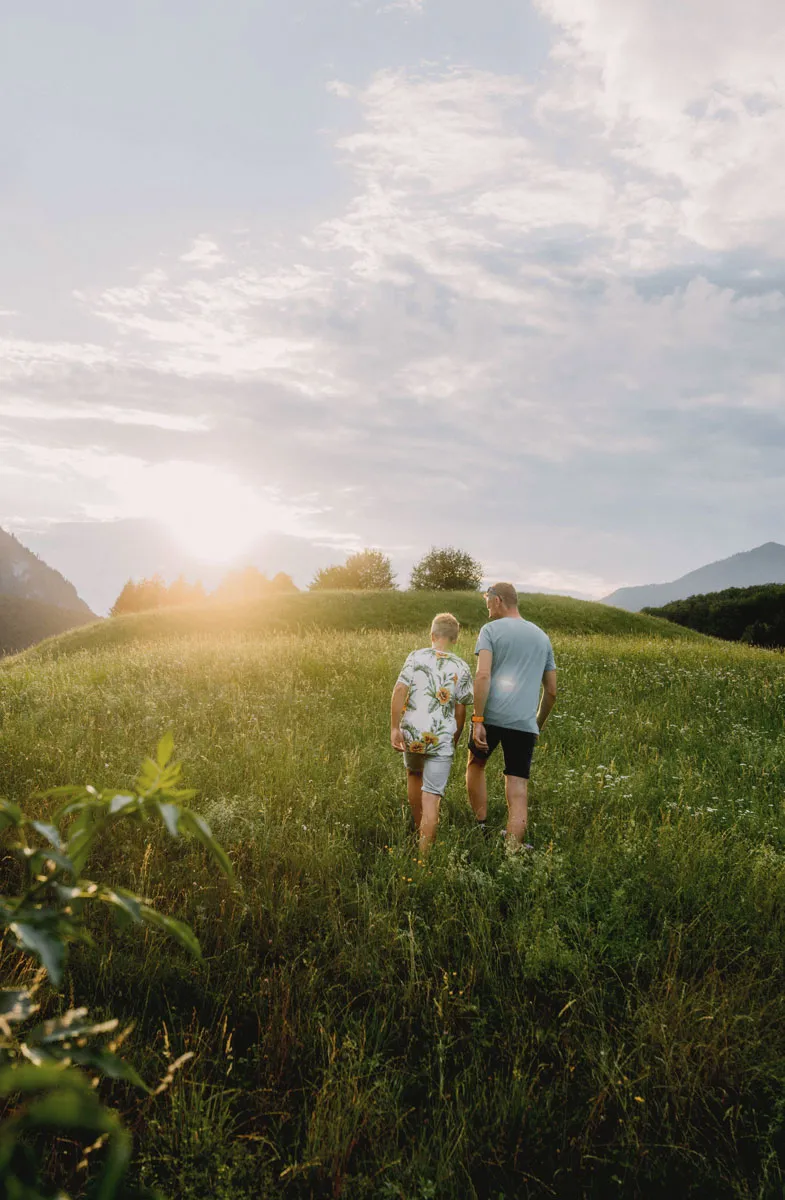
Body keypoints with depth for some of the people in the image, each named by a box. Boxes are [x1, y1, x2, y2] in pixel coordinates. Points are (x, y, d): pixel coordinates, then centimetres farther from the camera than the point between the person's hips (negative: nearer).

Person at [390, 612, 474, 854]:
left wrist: (394, 728, -7)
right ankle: (424, 851, -4)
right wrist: (456, 738, 18)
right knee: (432, 797, 0)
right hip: (441, 738, -2)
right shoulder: (461, 668, 2)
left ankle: (418, 827, 44)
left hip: (411, 732, 2)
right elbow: (460, 709, 4)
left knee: (414, 774, 30)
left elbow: (399, 691, -10)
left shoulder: (416, 657, 1)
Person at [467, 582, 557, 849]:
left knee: (475, 764, 24)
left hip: (492, 716, -3)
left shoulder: (491, 630, 3)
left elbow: (483, 675, -12)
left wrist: (477, 720, -13)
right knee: (518, 793, 3)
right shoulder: (542, 637, 19)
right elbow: (551, 691, 19)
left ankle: (481, 826, 21)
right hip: (525, 722, 3)